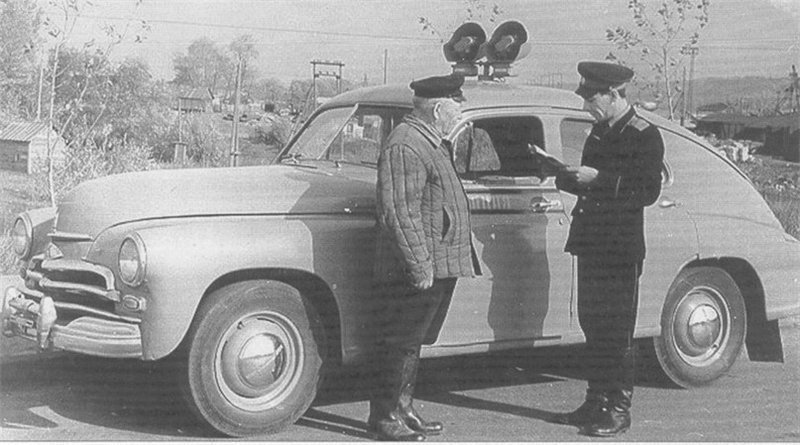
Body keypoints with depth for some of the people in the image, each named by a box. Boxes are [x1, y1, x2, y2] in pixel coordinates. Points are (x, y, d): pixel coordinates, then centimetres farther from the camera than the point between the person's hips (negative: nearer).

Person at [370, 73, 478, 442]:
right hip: (414, 271, -10)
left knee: (411, 342, 17)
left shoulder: (431, 144, 17)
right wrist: (420, 266, -23)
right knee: (399, 343, -1)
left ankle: (403, 410, 26)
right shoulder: (405, 146, -17)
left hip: (436, 266, 10)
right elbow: (399, 212, -22)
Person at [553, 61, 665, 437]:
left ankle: (619, 411, 4)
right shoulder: (600, 132, 15)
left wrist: (598, 178, -21)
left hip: (622, 249, -8)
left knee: (618, 331, -3)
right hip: (591, 243, 8)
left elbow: (648, 191, -17)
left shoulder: (645, 136, -10)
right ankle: (597, 403, 21)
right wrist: (564, 175, 3)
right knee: (592, 325, 12)